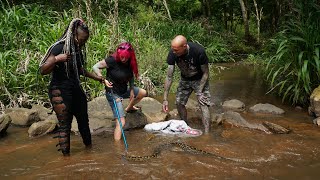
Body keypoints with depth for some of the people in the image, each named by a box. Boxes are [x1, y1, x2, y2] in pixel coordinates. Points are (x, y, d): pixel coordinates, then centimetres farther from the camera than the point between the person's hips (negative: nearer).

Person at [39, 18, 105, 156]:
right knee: (64, 124, -3)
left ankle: (88, 146, 31)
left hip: (76, 89, 8)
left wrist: (97, 78, 22)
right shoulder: (59, 48, -15)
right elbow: (43, 71, -18)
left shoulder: (78, 50, 8)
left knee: (83, 119, 14)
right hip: (60, 91, -7)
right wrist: (56, 59, -34)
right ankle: (66, 154, 9)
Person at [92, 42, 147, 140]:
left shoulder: (129, 62, -6)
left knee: (143, 93, 23)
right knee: (121, 122, -13)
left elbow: (131, 76, 7)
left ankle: (129, 108, 45)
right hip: (113, 93, -7)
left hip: (124, 90, 7)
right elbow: (95, 67, -20)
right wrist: (103, 80, -33)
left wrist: (132, 90, -1)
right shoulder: (112, 60, -24)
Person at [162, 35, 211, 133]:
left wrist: (199, 92, -22)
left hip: (200, 80, -4)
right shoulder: (172, 53, -26)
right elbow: (169, 76, -18)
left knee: (203, 105, -15)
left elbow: (205, 73, -20)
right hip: (185, 79, 4)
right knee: (179, 103, 4)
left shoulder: (199, 51, -35)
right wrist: (165, 99, -19)